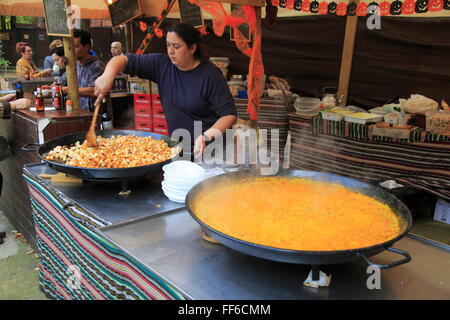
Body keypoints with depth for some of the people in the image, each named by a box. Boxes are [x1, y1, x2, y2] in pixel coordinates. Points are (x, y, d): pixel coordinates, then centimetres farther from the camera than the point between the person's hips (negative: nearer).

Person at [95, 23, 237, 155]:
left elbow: (229, 113, -12)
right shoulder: (161, 64, 0)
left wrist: (207, 137, -28)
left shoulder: (210, 74, -12)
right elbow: (125, 60, -1)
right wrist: (107, 76, -22)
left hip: (209, 147, -4)